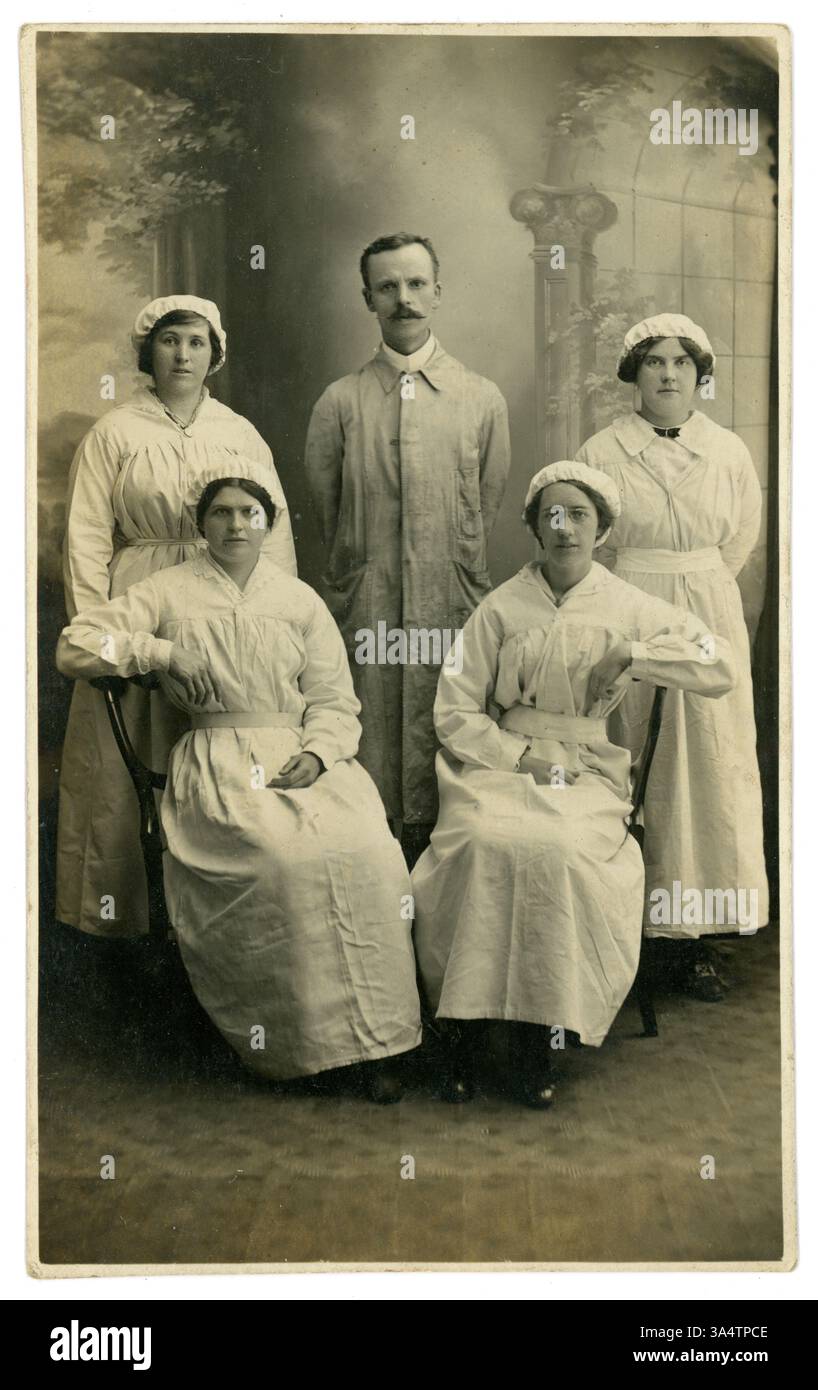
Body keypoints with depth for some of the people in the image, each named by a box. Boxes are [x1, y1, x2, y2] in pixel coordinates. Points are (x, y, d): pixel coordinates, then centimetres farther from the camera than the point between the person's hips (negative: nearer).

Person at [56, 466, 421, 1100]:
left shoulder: (300, 600, 17)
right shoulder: (170, 591, 12)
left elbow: (334, 698, 12)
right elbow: (75, 647, 6)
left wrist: (317, 752, -9)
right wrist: (164, 650, -5)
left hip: (302, 758, 2)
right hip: (217, 763, -2)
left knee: (367, 848, -28)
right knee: (287, 855, -33)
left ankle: (369, 1036, -17)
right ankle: (302, 1042, -18)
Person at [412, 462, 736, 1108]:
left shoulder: (628, 608, 10)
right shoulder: (501, 608, 8)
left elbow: (720, 666, 4)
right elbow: (455, 711, 5)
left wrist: (629, 654, -5)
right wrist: (522, 755, -9)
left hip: (587, 771, 0)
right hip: (501, 760, 0)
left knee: (559, 850, -33)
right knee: (485, 842, -32)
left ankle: (536, 1034, -21)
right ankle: (467, 1026, -21)